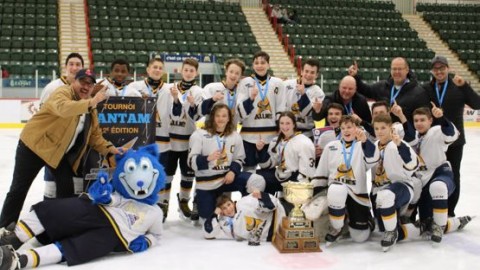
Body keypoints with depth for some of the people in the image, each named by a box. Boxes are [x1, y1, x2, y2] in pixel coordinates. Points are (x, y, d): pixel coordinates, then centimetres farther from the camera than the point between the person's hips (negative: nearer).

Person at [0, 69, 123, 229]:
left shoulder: (90, 108, 4)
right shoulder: (62, 93, -18)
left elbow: (94, 134, 6)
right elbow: (63, 108, -42)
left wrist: (108, 148, -10)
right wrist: (92, 102, -51)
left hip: (61, 153, 6)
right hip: (34, 145, -6)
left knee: (67, 190, 2)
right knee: (19, 189, 2)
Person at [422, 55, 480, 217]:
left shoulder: (458, 87, -3)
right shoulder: (425, 89, 1)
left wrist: (464, 86, -22)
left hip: (454, 140, -1)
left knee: (453, 176, 8)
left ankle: (450, 212, 20)